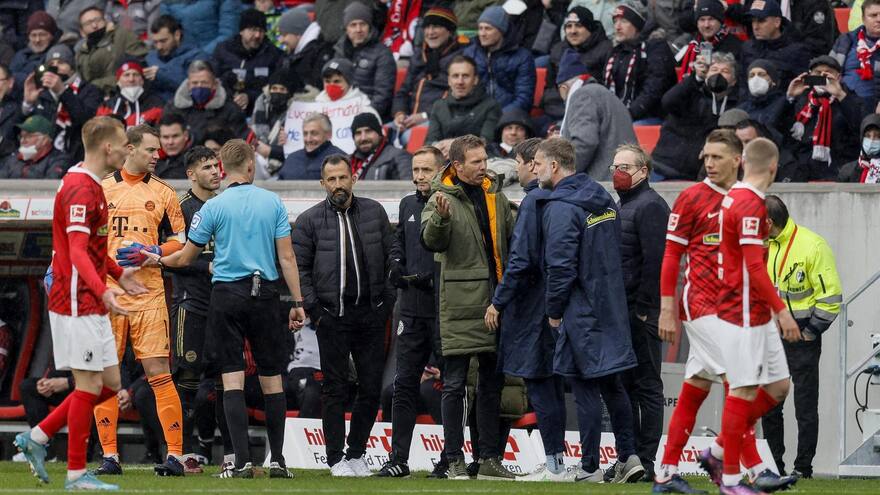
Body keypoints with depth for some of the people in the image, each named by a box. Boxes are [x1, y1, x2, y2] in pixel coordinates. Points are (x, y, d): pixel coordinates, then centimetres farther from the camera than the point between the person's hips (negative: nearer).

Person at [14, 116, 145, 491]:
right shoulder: (80, 190, -17)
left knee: (109, 382, 11)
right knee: (90, 385, -6)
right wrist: (103, 291, -38)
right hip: (77, 303, -10)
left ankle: (37, 437, 16)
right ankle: (77, 473, 1)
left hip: (91, 305, 10)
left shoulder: (90, 186, 16)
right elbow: (77, 252, -27)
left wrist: (118, 274, 34)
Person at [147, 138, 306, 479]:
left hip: (227, 297, -1)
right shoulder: (273, 203, 1)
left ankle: (242, 461, -10)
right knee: (271, 377, 9)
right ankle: (277, 460, 11)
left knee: (233, 378, -2)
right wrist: (297, 302, 6)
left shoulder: (213, 207, -2)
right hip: (266, 293, 1)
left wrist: (159, 260, 25)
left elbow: (186, 258, 5)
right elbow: (286, 257, 0)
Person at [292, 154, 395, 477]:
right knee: (335, 388, -1)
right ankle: (336, 459, 5)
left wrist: (389, 302, 5)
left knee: (372, 387, 4)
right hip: (332, 315, -3)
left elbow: (391, 259, 12)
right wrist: (313, 310, -6)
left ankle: (357, 453, 16)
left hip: (371, 314, 3)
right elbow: (299, 268, 1)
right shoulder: (309, 221, 0)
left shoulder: (375, 213, 7)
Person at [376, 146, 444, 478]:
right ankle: (398, 459, 8)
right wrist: (397, 265, 9)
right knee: (405, 384, 5)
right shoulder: (408, 205, 15)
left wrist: (432, 279, -18)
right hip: (413, 309, 7)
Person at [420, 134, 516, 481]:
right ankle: (455, 460, 0)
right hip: (460, 303, -6)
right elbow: (432, 242, -19)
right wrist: (440, 218, -38)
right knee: (455, 384, -3)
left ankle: (490, 459, 16)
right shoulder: (443, 198, -6)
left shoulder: (496, 197, 12)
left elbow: (512, 239, 20)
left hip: (495, 300, 6)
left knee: (492, 382, 10)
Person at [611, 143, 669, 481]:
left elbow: (655, 262, -18)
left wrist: (643, 310, -21)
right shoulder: (620, 206, 21)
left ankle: (645, 461, -5)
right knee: (623, 386, 11)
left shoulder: (650, 206, -10)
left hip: (641, 315, -10)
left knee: (646, 386, -6)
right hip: (621, 314, 10)